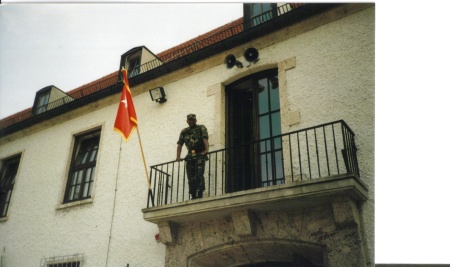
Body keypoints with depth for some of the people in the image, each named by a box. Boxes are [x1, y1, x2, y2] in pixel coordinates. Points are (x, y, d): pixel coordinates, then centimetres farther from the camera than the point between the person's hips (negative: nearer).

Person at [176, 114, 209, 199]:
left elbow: (205, 139, -9)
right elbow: (179, 144, 14)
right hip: (190, 156, 4)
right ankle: (193, 196, 5)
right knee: (191, 178, 1)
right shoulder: (184, 131, 19)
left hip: (200, 155, -4)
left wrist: (206, 150, -27)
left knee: (199, 175, -16)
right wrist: (178, 157, 1)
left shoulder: (201, 128, 7)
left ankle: (200, 195, -18)